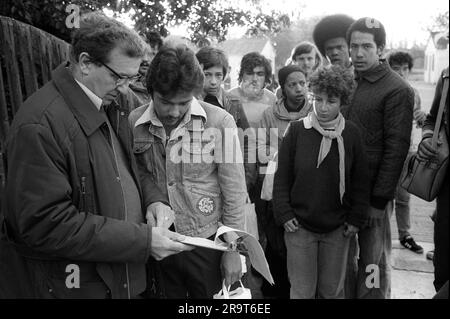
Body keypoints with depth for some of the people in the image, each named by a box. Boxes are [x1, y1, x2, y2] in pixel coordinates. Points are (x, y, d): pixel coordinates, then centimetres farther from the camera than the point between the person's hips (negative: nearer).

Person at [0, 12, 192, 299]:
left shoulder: (111, 108, 3)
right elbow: (46, 224, -24)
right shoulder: (39, 124, -23)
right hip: (74, 285, -7)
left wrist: (151, 199, -5)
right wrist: (142, 239, -25)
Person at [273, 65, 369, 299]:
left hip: (337, 229, 1)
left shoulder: (351, 134, -2)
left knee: (332, 290, 15)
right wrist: (284, 214, -7)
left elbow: (361, 182, 4)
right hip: (299, 226, -1)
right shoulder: (297, 130, -5)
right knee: (302, 291, 8)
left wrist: (356, 219, 1)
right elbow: (282, 177, -2)